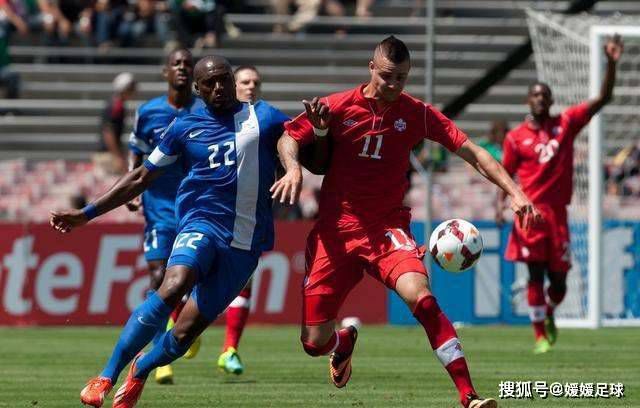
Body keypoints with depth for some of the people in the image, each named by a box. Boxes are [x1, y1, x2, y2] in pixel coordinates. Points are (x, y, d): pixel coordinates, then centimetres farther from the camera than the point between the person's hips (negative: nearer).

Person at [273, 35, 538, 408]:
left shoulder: (417, 113, -1)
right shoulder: (339, 106, -2)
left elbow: (472, 152, -4)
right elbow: (288, 138, 8)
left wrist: (514, 191, -15)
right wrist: (293, 167, -14)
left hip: (388, 228, -1)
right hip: (336, 229, 1)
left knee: (420, 296, -31)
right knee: (315, 342, 0)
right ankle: (345, 341, 42)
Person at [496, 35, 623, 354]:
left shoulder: (566, 123, 7)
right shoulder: (516, 137, 4)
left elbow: (603, 98, 3)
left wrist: (611, 64, -9)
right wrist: (501, 202, -10)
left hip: (558, 213, 2)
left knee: (558, 279, 5)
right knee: (535, 273, -7)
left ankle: (548, 314, 37)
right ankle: (540, 336, 0)